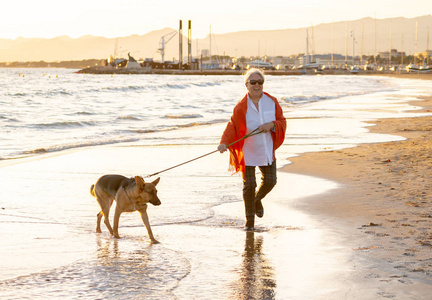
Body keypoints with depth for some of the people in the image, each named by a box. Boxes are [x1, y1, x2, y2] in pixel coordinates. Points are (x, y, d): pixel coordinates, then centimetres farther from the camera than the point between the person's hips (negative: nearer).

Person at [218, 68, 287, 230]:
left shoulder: (272, 102, -1)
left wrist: (272, 124, -18)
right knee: (249, 185, -4)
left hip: (267, 150, 3)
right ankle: (249, 221, 9)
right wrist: (224, 143, -31)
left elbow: (282, 121, 4)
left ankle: (257, 199, 40)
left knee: (270, 181, 5)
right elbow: (232, 126, -14)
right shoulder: (241, 107, -11)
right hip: (248, 152, -3)